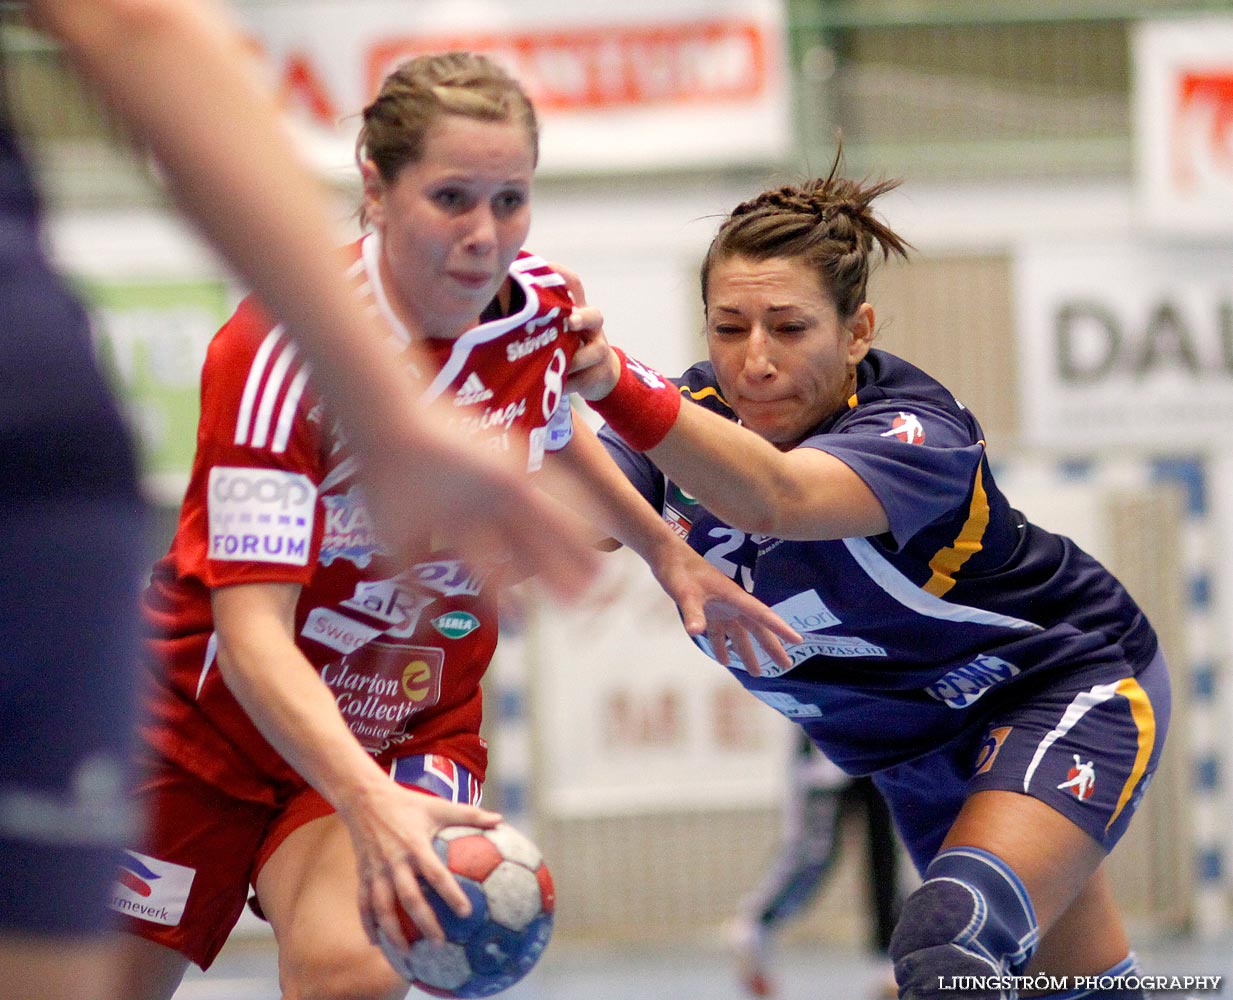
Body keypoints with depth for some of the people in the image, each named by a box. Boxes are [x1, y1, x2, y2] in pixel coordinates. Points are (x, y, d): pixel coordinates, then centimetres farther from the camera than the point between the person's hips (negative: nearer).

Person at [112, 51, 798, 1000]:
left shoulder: (545, 309, -12)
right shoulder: (286, 345, -29)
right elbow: (251, 628, -35)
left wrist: (668, 552, 16)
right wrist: (368, 802, -48)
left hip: (411, 734, 2)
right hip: (214, 714, -2)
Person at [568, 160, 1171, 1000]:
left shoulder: (919, 434, -34)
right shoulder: (694, 416, -15)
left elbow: (776, 497, -55)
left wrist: (614, 381, -70)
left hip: (1069, 685, -7)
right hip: (912, 753, 7)